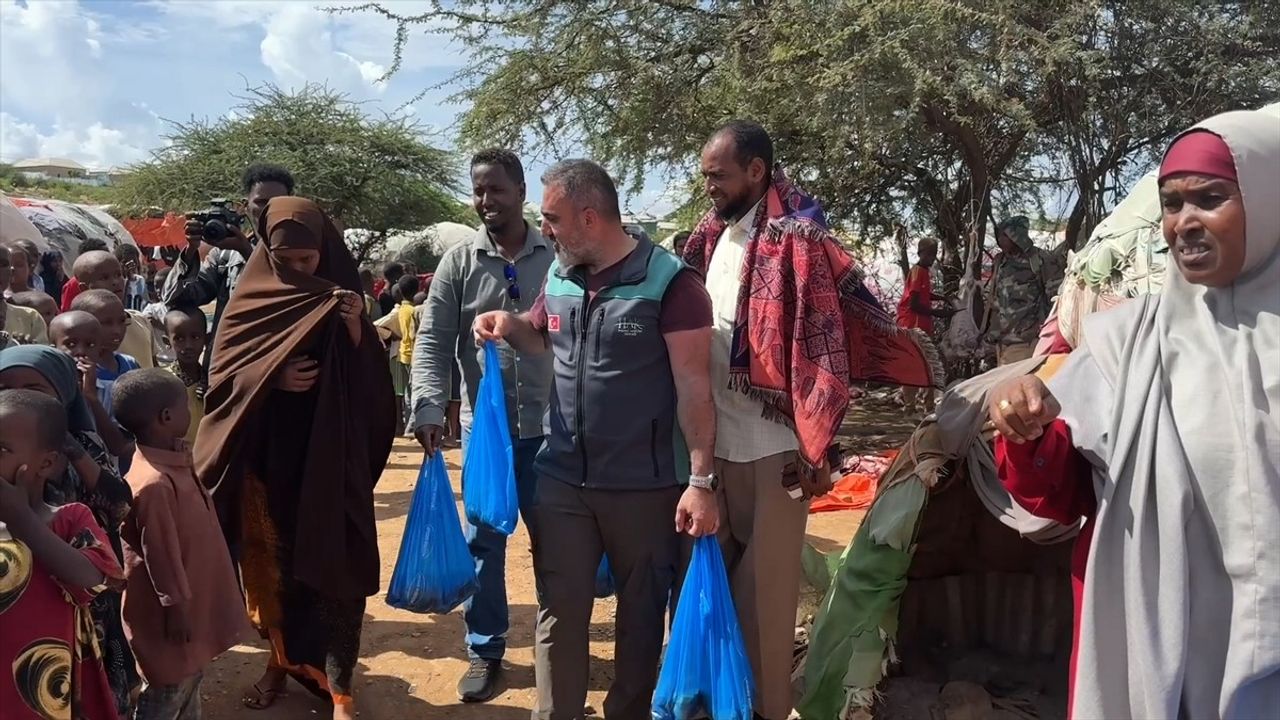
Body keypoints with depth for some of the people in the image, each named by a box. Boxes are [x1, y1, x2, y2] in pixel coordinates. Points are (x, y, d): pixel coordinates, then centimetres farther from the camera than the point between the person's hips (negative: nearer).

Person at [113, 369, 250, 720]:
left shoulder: (173, 457, -2)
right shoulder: (155, 484, -32)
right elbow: (160, 556, -24)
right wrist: (176, 607, -15)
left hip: (193, 595, 9)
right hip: (174, 609, -9)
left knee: (191, 675, 26)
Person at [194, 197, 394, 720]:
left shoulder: (342, 297, 0)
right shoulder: (251, 299, 0)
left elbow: (369, 380, -4)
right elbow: (223, 372, -2)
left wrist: (355, 328, -21)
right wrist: (271, 378, -20)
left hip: (331, 456, -1)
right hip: (267, 457, 1)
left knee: (333, 563, -2)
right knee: (273, 563, 12)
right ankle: (281, 658, 31)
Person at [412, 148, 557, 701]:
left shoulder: (559, 257, 0)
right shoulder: (458, 262, 1)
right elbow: (433, 340, -2)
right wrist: (430, 408, -15)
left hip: (551, 425, 0)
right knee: (483, 541, 11)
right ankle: (485, 650, 27)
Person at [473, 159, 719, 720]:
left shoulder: (669, 283, -14)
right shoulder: (558, 278, 4)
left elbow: (693, 387, -14)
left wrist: (700, 480, -18)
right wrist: (511, 324, 2)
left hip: (646, 486, -4)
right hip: (561, 479, 5)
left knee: (641, 613, 13)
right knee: (558, 612, 10)